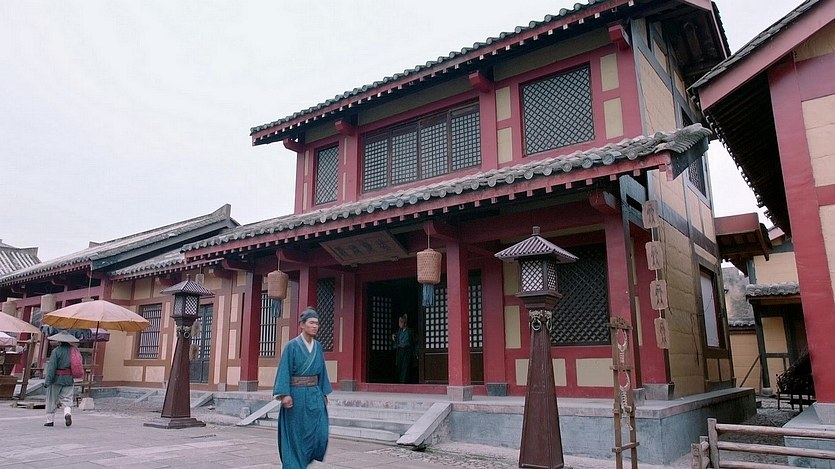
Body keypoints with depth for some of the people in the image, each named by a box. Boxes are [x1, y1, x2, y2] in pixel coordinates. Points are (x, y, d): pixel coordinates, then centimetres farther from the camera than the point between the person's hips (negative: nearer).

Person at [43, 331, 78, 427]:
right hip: (69, 380, 4)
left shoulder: (56, 351, -11)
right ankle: (68, 413, -18)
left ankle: (50, 420, 17)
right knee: (67, 400, 7)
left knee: (52, 400, 11)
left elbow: (52, 367, -14)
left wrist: (47, 381, -12)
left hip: (56, 379, -4)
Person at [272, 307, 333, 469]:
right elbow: (284, 370, -12)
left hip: (315, 394, 5)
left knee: (320, 433, 0)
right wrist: (285, 394, -20)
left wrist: (324, 393, 12)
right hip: (296, 394, -5)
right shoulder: (292, 346, -8)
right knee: (296, 435, 2)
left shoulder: (318, 346, 9)